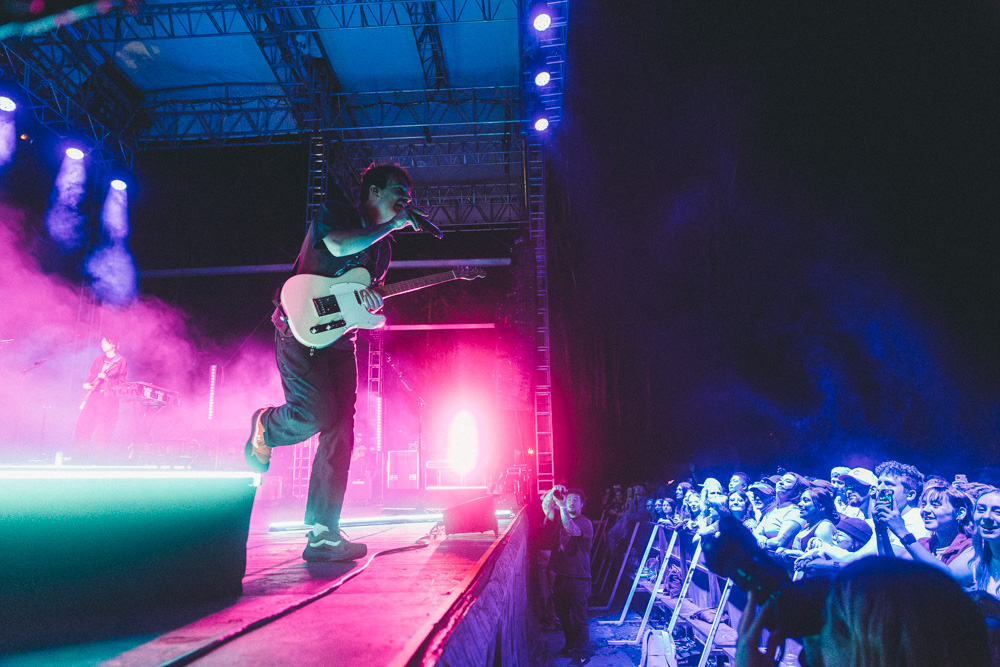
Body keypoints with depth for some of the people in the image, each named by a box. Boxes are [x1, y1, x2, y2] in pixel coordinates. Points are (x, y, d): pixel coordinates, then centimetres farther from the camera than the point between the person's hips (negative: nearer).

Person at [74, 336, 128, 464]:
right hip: (93, 396, 5)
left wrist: (107, 378, -18)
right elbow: (92, 376, 22)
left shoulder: (121, 361, 2)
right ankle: (81, 459, 8)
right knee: (82, 427, 0)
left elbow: (121, 382, -4)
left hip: (108, 398, -5)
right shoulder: (99, 360, 19)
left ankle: (101, 461, -1)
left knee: (104, 431, -9)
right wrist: (87, 384, 2)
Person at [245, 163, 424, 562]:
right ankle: (263, 426, 16)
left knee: (339, 435, -4)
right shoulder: (334, 214, -1)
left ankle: (323, 535, -1)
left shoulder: (381, 249, 19)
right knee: (317, 414, -20)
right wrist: (392, 226, -14)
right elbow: (339, 245, -23)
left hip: (338, 339, 7)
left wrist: (367, 298, -4)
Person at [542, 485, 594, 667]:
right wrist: (553, 492, -22)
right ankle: (570, 647, 35)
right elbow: (546, 506, -5)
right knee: (562, 614, 18)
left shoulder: (585, 523, -12)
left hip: (578, 578, -7)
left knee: (579, 618, 1)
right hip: (561, 575, 7)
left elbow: (571, 529, -31)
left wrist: (561, 506, -37)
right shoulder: (560, 517, 8)